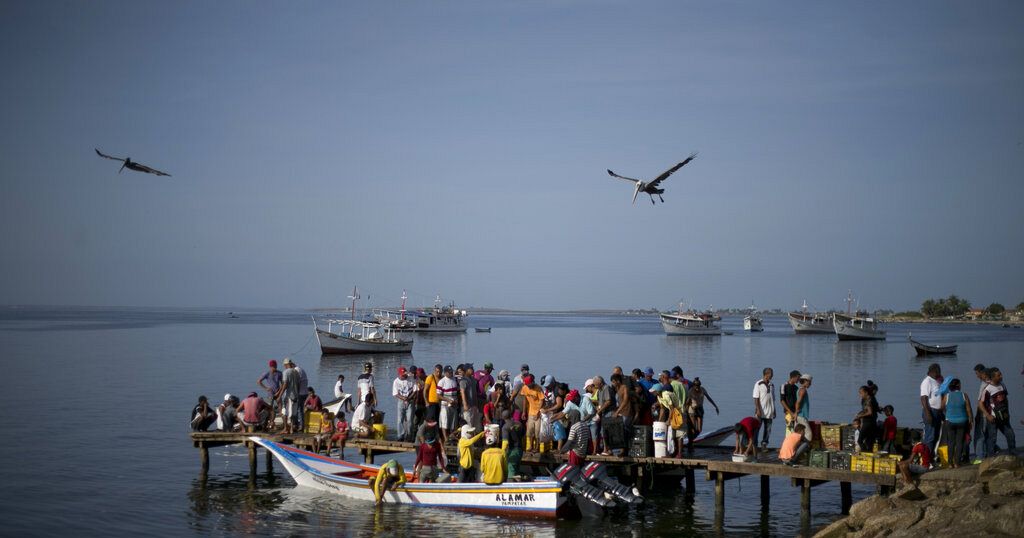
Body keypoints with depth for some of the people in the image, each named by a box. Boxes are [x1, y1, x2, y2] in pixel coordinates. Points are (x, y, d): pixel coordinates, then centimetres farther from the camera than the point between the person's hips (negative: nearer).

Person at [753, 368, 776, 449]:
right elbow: (756, 398, -9)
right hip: (761, 412, -6)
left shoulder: (772, 385, 12)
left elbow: (773, 399, 17)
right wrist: (758, 410, -17)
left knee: (768, 430, 8)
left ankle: (764, 445, 15)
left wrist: (774, 411, 15)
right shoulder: (758, 384, -6)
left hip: (769, 412, 6)